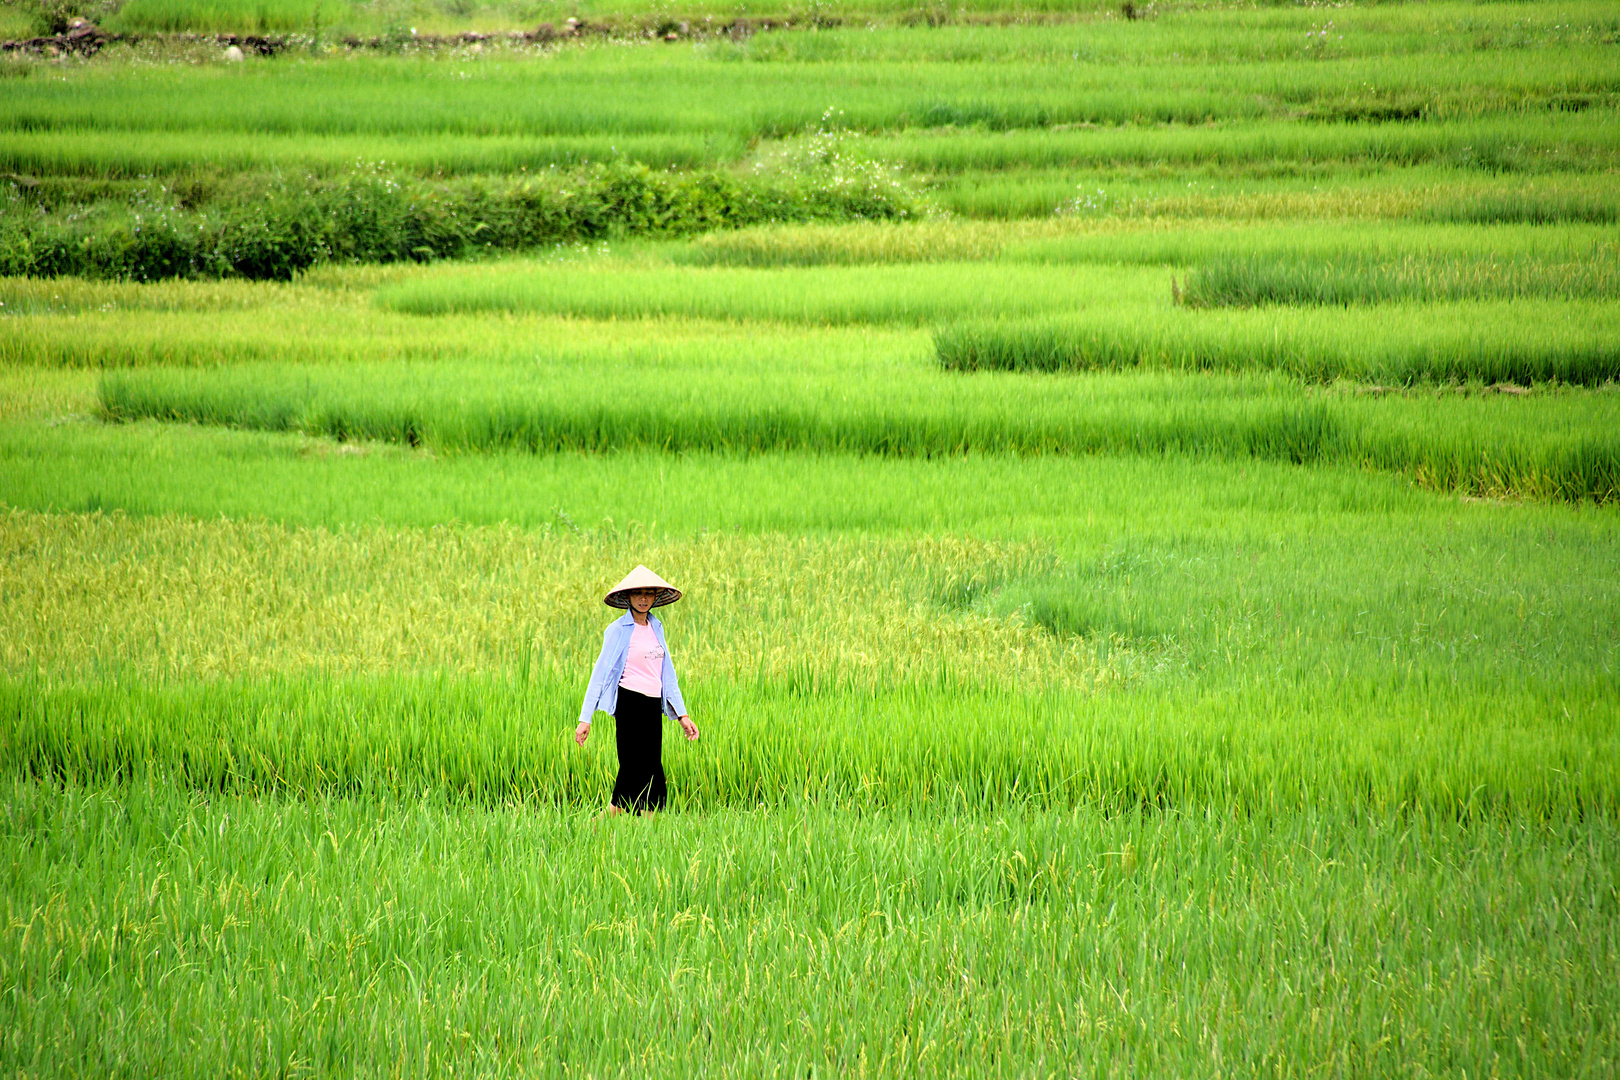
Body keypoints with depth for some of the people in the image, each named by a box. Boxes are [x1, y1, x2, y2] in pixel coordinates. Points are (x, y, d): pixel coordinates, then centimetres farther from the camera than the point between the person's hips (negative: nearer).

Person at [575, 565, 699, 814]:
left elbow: (667, 672, 19)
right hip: (630, 704, -7)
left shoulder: (656, 627, 15)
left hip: (653, 706, 7)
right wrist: (585, 719, -10)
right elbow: (601, 672, -6)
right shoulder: (618, 629, -5)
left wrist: (682, 714, 15)